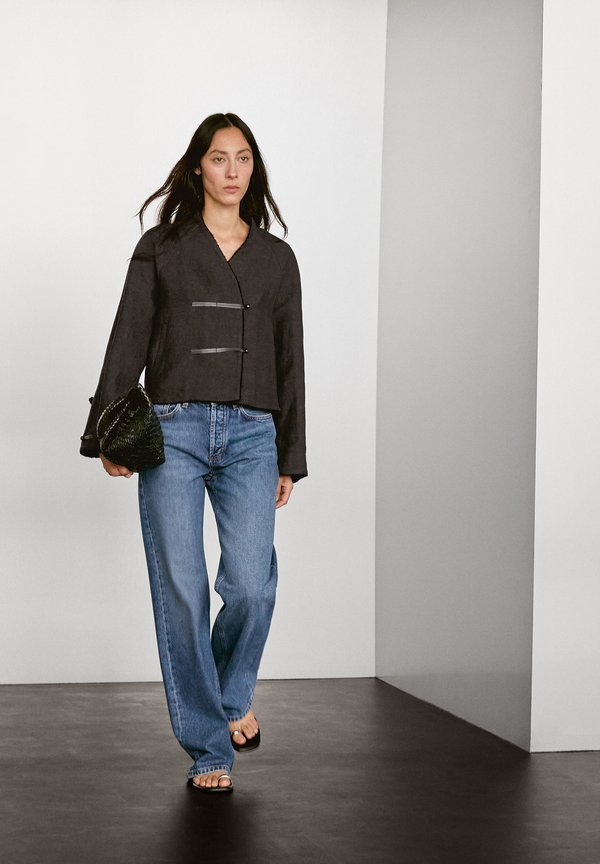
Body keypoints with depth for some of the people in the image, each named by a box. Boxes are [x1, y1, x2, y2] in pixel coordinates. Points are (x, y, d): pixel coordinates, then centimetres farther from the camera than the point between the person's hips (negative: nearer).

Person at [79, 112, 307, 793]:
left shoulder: (276, 258, 15)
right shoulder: (161, 247, 9)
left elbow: (290, 361, 16)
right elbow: (127, 343, 5)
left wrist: (291, 460, 13)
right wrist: (109, 436, -2)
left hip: (251, 436, 1)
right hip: (172, 430, -1)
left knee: (252, 583, -14)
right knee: (180, 588, -5)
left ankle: (232, 693, 18)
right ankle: (208, 749, 6)